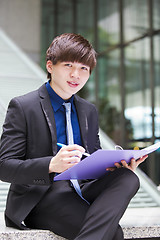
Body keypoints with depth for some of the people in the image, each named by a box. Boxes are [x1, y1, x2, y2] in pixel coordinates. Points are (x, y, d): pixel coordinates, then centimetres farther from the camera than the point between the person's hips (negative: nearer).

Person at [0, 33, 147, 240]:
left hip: (82, 190, 7)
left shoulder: (90, 112, 18)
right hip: (38, 197, -7)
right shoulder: (22, 106, -2)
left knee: (128, 178, -29)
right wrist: (51, 165, -28)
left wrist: (118, 166, -4)